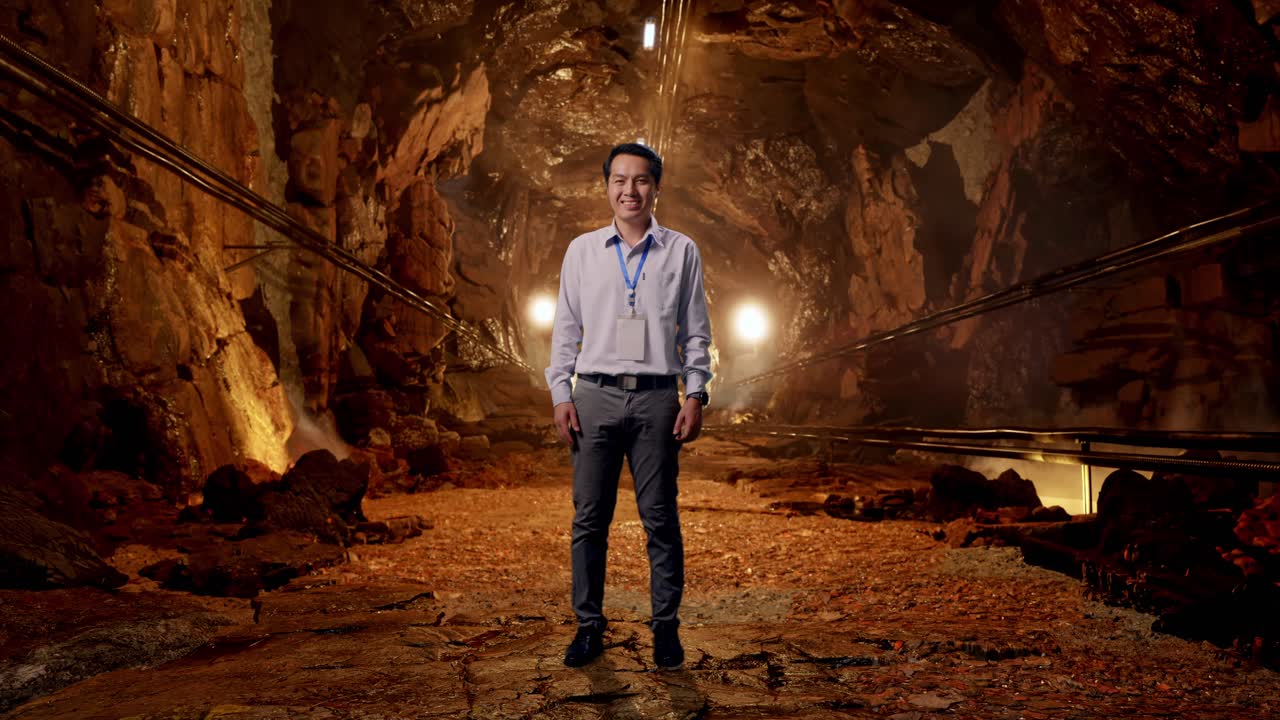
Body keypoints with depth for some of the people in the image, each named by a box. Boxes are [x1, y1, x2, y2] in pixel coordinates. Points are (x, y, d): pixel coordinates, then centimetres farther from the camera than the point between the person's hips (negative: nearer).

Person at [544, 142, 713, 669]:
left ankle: (666, 626, 14)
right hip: (595, 395, 1)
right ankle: (589, 625, 16)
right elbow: (565, 328, 10)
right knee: (589, 517, 4)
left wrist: (696, 396, -1)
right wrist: (560, 395, 2)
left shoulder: (681, 252, 7)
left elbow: (696, 332, 8)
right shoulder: (582, 250, 10)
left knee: (660, 517, 3)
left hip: (657, 398, -1)